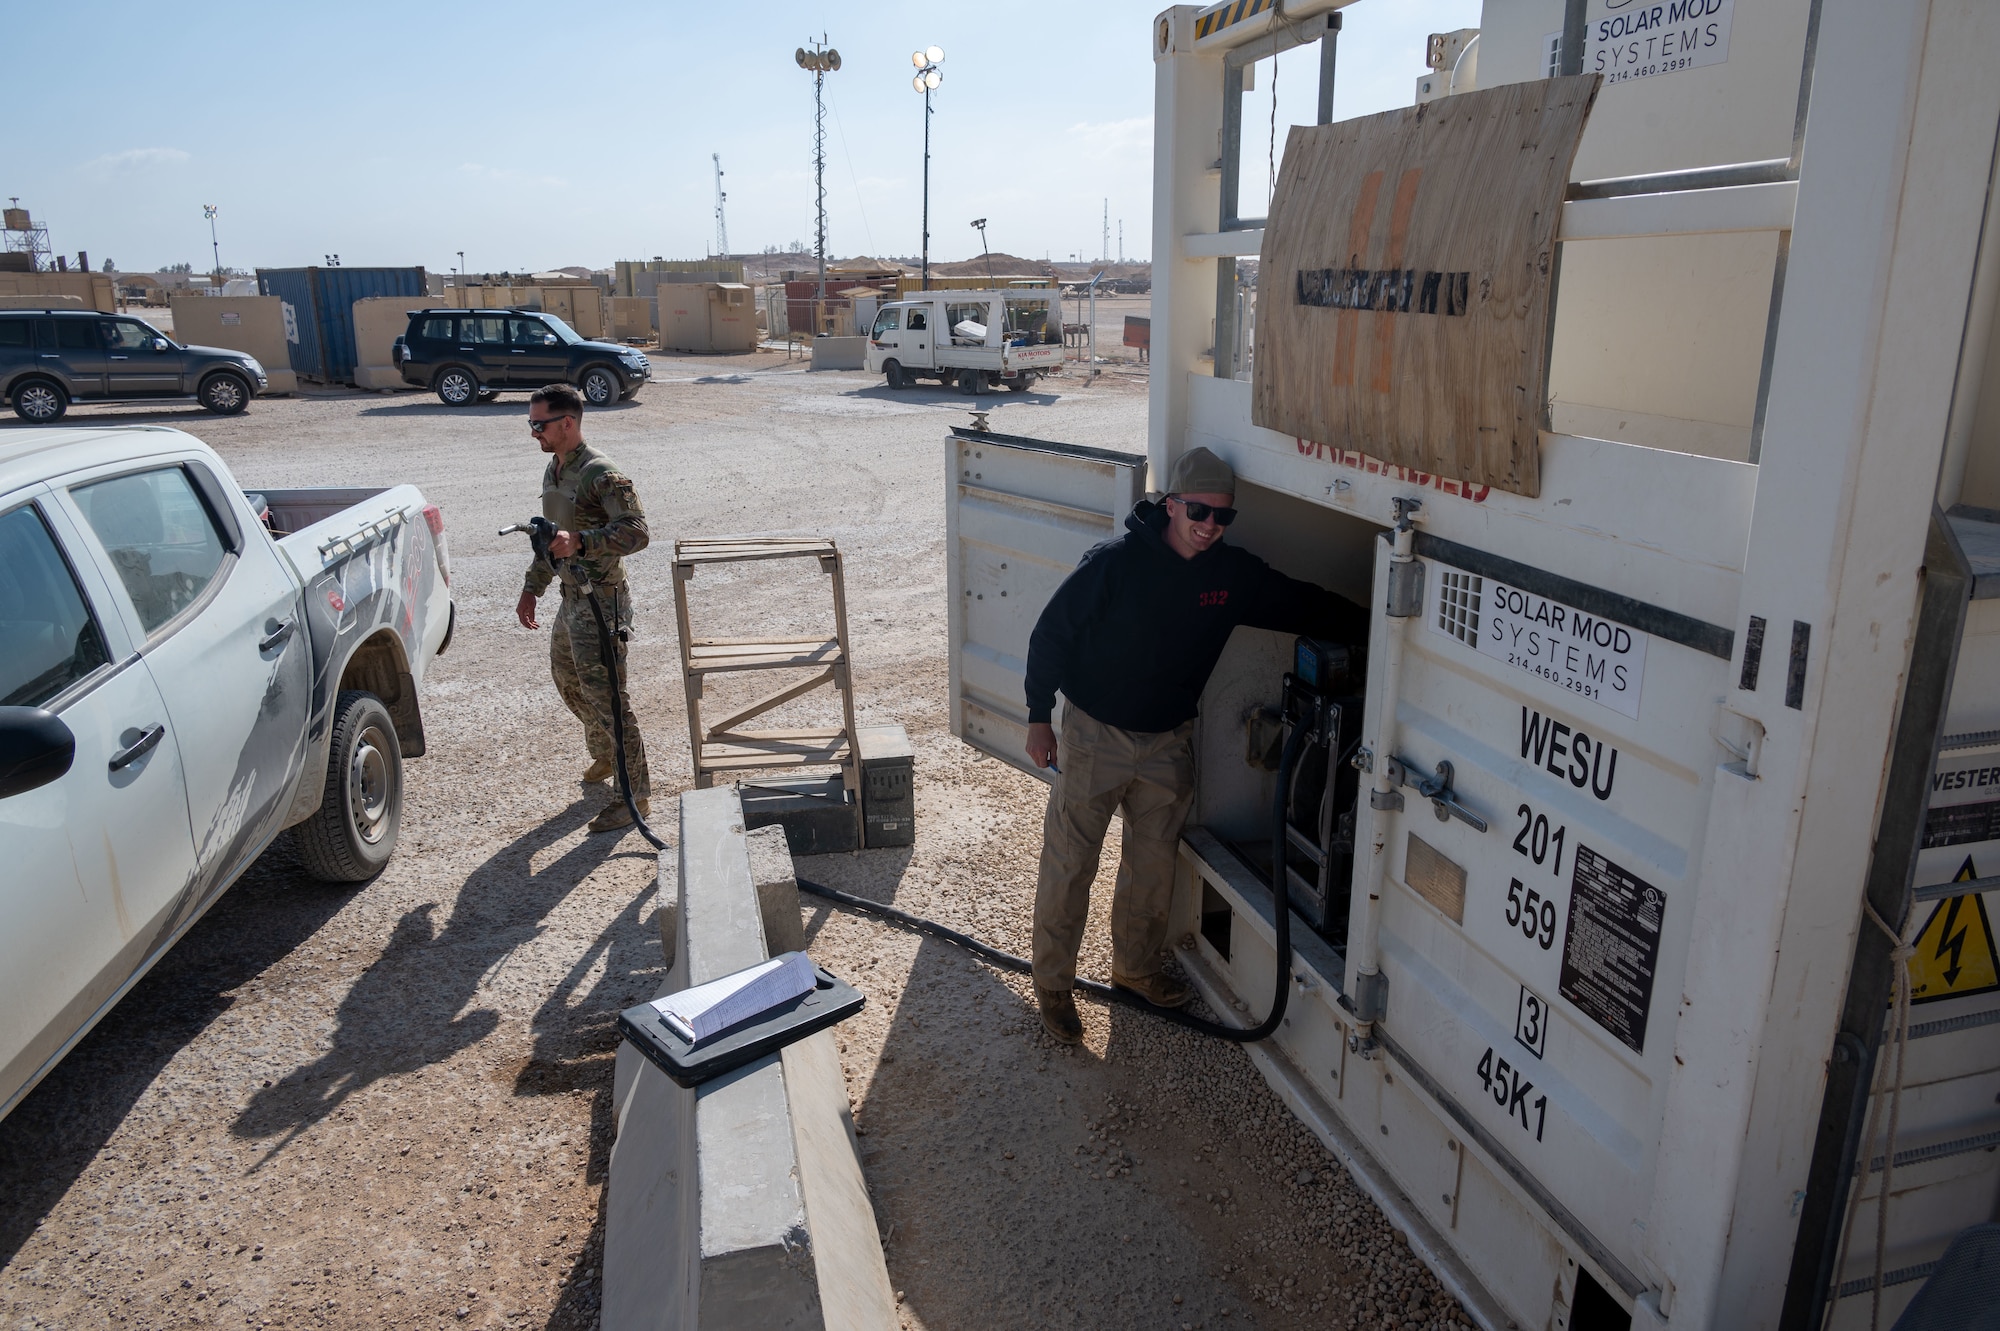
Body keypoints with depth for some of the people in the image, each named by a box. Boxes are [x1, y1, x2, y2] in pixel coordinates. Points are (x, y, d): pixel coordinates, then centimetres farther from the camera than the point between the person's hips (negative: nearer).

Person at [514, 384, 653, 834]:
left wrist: (580, 541, -38)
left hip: (602, 602, -10)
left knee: (606, 698, -7)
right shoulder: (553, 470, 12)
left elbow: (637, 532, -27)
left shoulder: (601, 474, -18)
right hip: (572, 598, 10)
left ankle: (636, 794, 3)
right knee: (567, 680, 24)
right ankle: (604, 756, 45)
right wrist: (532, 588, 22)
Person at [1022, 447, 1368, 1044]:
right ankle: (1052, 984, 20)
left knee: (1154, 862, 17)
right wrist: (1039, 717, -11)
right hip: (1095, 734, -4)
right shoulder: (1115, 562, -18)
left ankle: (1137, 966, 39)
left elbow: (1306, 606, 7)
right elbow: (1052, 632, -12)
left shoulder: (1235, 573, -5)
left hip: (1169, 742, 5)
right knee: (1068, 864, 3)